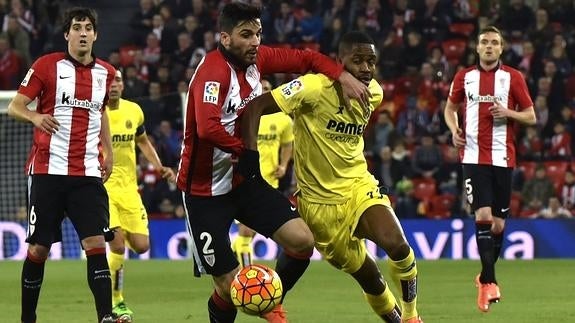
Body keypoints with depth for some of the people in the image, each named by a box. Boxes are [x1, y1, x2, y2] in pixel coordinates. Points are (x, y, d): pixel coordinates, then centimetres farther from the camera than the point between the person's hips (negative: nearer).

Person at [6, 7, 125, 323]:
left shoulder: (105, 72, 10)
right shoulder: (46, 66, -2)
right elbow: (14, 106, -2)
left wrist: (108, 151, 21)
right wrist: (35, 117, -24)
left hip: (88, 174, 3)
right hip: (48, 170, -3)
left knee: (96, 243, -10)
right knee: (39, 248, 2)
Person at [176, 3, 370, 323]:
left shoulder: (256, 59, 0)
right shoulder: (213, 71, -23)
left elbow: (303, 58, 11)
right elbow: (207, 128, -37)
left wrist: (343, 75, -4)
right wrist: (245, 151, -21)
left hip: (243, 179, 7)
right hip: (206, 190, -7)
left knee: (303, 240, -7)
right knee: (229, 285, -6)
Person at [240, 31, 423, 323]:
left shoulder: (374, 93, -1)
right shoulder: (314, 88, -21)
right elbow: (255, 107, -26)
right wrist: (249, 156, -36)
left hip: (358, 185, 3)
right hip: (319, 199, -3)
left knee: (397, 246, -24)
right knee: (368, 277, 2)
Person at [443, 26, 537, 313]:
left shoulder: (513, 78, 4)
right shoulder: (464, 77, 7)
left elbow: (531, 116, 5)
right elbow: (450, 108, 20)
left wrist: (509, 113, -14)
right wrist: (454, 129, 0)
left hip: (502, 157, 1)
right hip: (473, 157, -1)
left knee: (498, 224, 4)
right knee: (483, 215, -16)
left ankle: (485, 277, 25)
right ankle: (489, 282, -14)